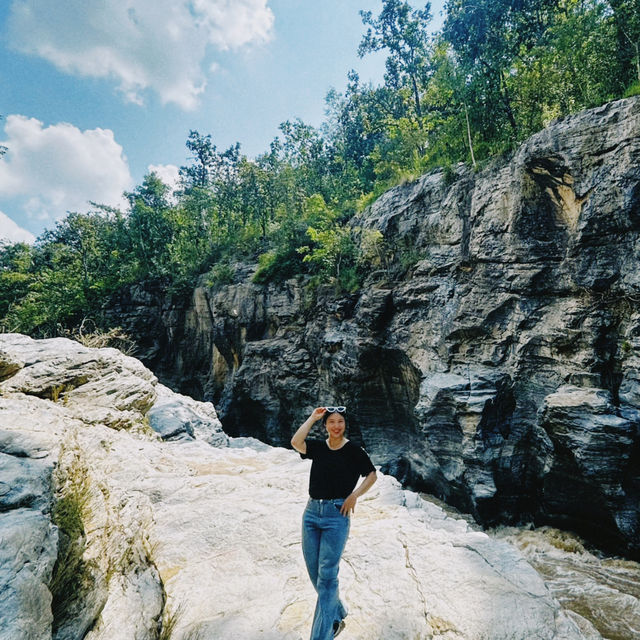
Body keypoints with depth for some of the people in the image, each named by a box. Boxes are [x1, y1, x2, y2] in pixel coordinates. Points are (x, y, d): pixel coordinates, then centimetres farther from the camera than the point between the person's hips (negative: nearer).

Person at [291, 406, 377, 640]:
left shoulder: (354, 451, -4)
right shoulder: (318, 447, 3)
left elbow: (372, 475, 4)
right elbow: (295, 442, -15)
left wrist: (354, 495, -10)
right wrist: (313, 417, -10)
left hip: (336, 515, -4)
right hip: (311, 513, 5)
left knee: (326, 577, -3)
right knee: (315, 575, 14)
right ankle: (337, 617, 38)